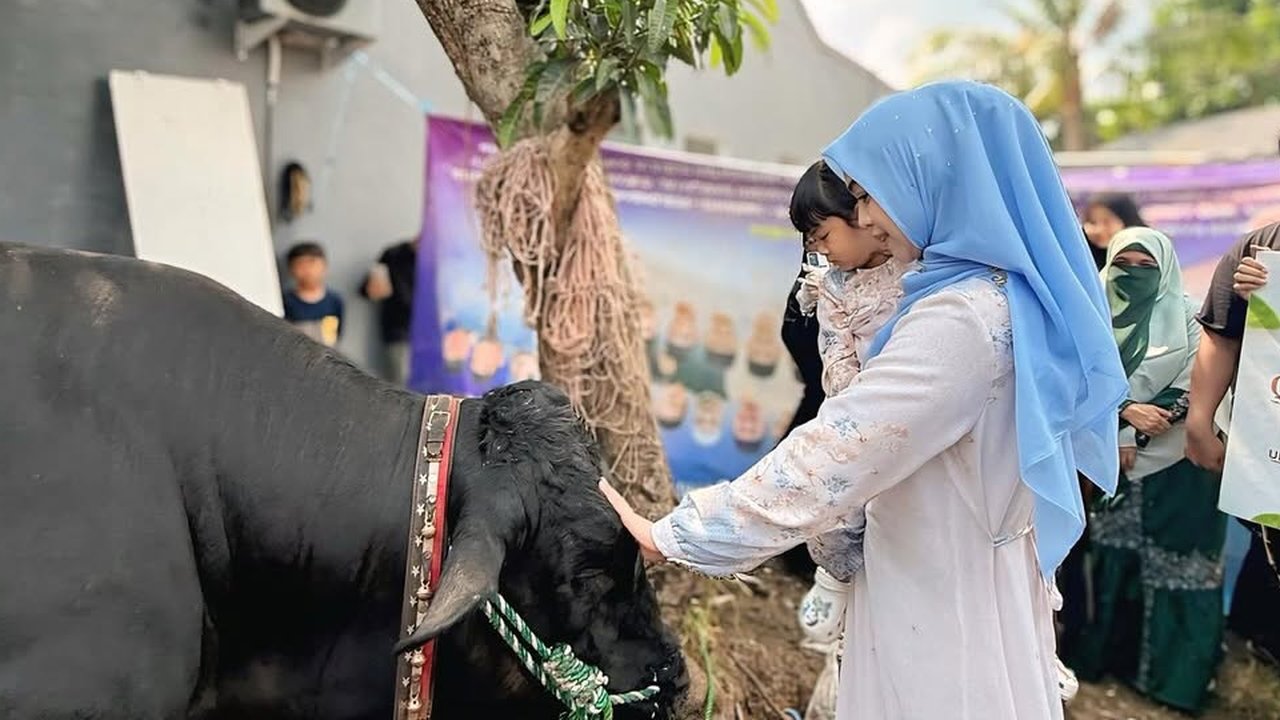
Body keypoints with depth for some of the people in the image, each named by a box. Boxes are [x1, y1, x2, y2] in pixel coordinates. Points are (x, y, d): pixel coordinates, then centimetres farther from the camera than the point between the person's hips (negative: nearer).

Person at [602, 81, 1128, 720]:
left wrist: (675, 535, -18)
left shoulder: (962, 319, -26)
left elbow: (833, 453, -26)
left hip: (942, 610, -9)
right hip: (959, 592, 9)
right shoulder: (1009, 295, 5)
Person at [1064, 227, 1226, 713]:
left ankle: (1174, 673, 9)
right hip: (1112, 462, 2)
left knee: (1172, 567, -1)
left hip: (1176, 468, -2)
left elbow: (1190, 392, -5)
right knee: (1112, 559, 6)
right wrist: (1127, 412, -18)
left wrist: (1134, 439, -12)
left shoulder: (1187, 320, 1)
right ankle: (1108, 655, 18)